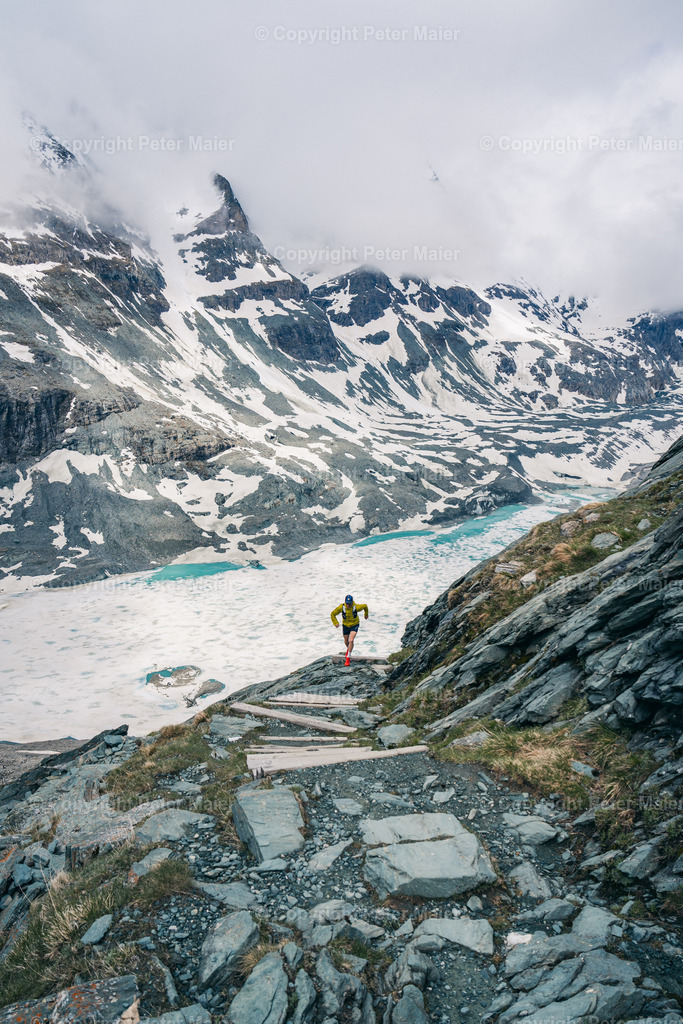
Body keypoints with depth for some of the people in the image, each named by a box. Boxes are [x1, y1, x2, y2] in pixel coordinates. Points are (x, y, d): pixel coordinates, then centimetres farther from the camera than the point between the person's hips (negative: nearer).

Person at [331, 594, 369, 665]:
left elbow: (365, 606, -6)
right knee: (346, 641, 20)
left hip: (354, 625, -2)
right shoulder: (341, 607, -25)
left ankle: (348, 658, -7)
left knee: (351, 641, -20)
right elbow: (333, 614, -9)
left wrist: (366, 614, 12)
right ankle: (348, 649, 56)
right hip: (345, 625, 3)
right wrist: (335, 623, -22)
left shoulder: (356, 607, -28)